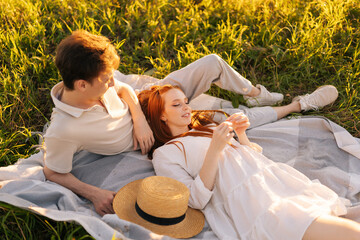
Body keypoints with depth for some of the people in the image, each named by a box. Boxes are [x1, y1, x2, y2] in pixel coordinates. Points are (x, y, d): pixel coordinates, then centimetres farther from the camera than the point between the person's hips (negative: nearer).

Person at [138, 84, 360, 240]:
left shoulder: (207, 126, 29)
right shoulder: (164, 154, 9)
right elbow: (197, 200, -4)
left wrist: (241, 134, 7)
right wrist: (215, 149, -11)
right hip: (242, 195, -7)